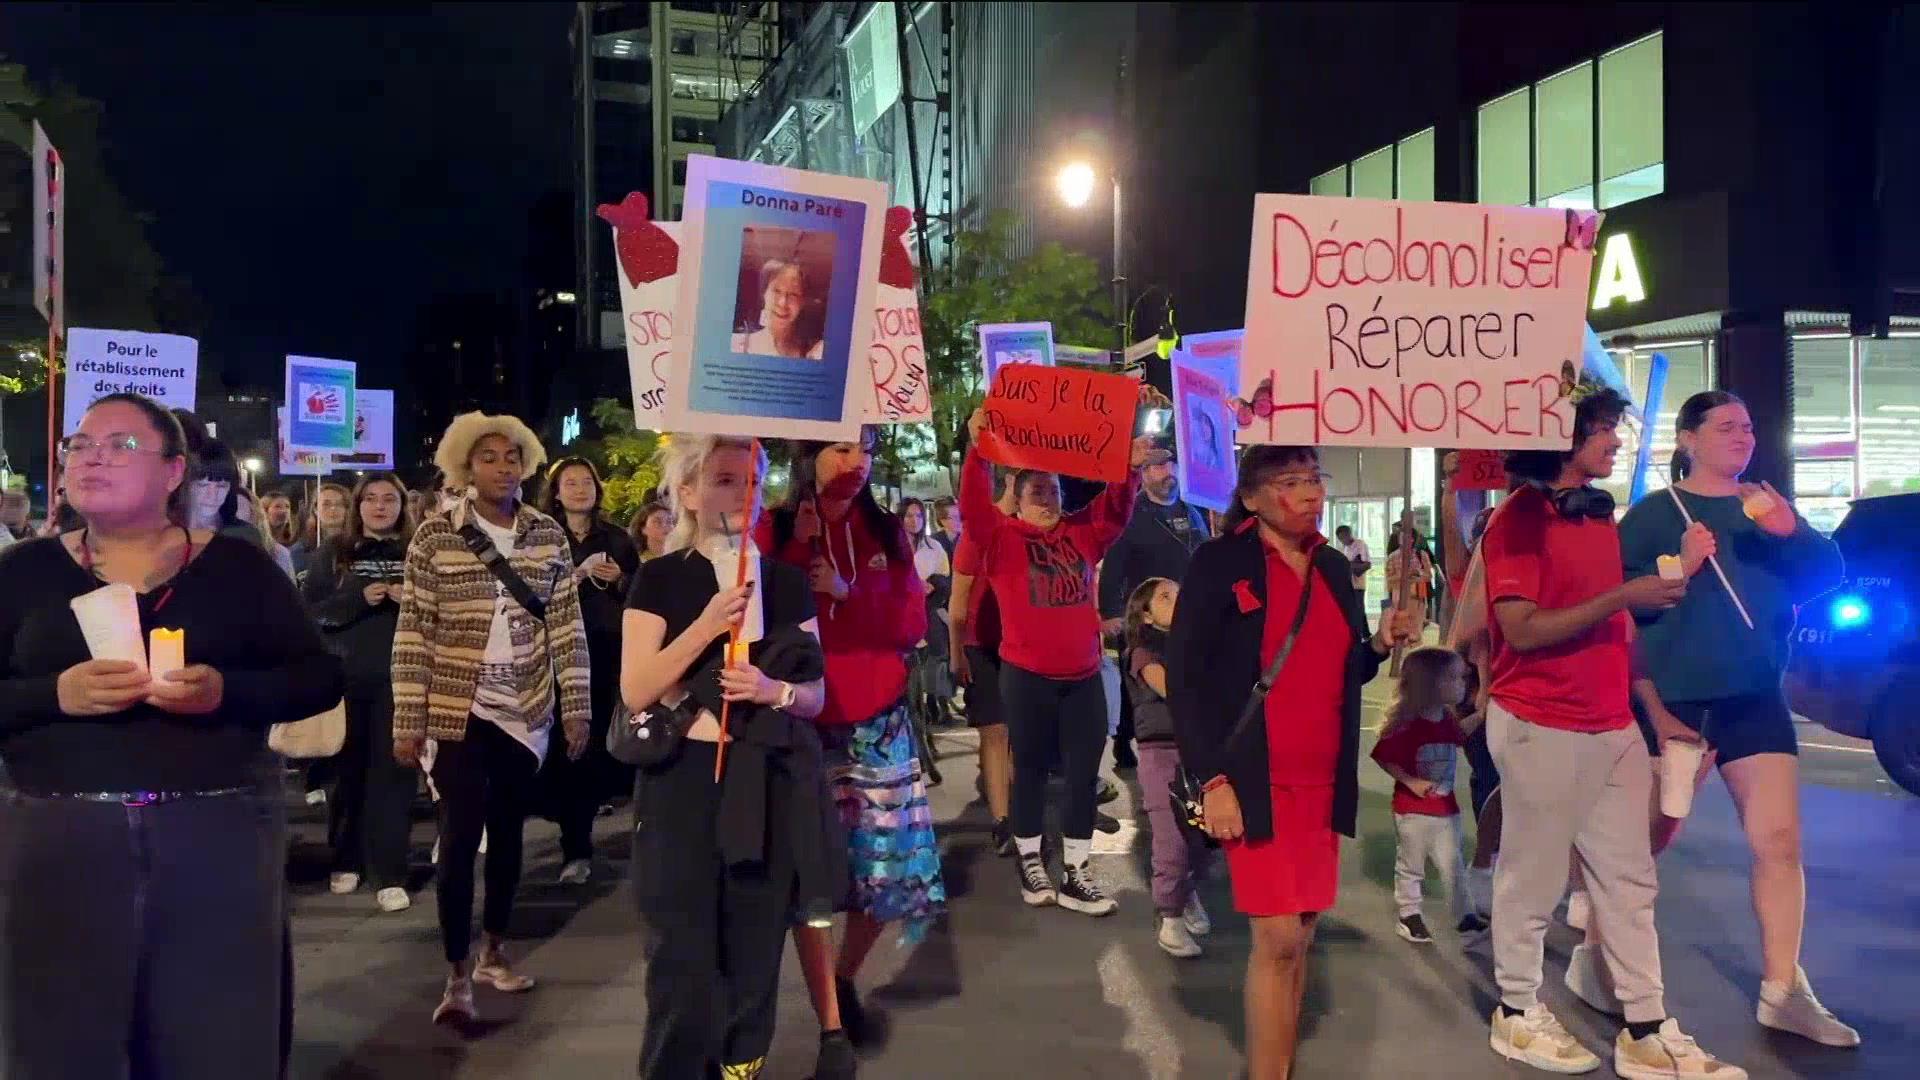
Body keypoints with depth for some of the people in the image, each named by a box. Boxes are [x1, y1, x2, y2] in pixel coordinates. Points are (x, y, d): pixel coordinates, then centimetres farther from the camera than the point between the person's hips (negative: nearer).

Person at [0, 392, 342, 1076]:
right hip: (60, 841, 1)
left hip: (221, 836, -1)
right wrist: (56, 694, -15)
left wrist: (226, 690, -15)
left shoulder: (237, 565, 4)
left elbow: (320, 679, 2)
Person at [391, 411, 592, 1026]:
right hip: (458, 711, -3)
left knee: (507, 832, 13)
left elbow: (567, 627, 4)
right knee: (461, 836, -5)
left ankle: (493, 952, 31)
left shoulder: (548, 535, 2)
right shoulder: (434, 536, -5)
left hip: (526, 711, 3)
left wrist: (576, 708, 1)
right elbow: (412, 634, -5)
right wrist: (407, 722, -7)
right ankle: (457, 977, 7)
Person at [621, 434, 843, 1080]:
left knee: (754, 960, 9)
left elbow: (816, 695, 9)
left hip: (767, 786, 3)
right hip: (685, 783, -3)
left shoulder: (787, 581, 8)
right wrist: (707, 625, -20)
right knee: (684, 963, -1)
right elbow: (634, 692, -10)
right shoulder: (661, 578, -1)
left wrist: (774, 690, -13)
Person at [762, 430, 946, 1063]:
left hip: (878, 722, 3)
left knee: (893, 865, 6)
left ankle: (846, 978, 33)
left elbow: (914, 623, -2)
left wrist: (846, 592, -15)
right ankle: (830, 1023, 11)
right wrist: (799, 544, -17)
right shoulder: (775, 531, -1)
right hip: (801, 724, -3)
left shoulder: (886, 532, 6)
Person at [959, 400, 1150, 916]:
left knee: (1084, 772, 5)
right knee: (1032, 769, 9)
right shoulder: (1001, 537, -3)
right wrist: (978, 450, -30)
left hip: (1083, 675, 4)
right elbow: (973, 505, -17)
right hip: (1027, 676, -4)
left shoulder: (1081, 533, 9)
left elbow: (1115, 510, 5)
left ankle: (1075, 874, 13)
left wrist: (1132, 467, -13)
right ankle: (1029, 861, 25)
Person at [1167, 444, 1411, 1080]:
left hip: (1323, 781, 6)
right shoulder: (1219, 563, -7)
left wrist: (1380, 645, -2)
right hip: (1255, 782, -6)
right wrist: (1212, 779, -16)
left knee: (1302, 935, 10)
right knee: (1278, 938, -7)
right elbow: (1184, 676, -10)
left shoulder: (1335, 568, 11)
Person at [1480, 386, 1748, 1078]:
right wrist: (1622, 598, -21)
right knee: (1533, 878, 5)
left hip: (1614, 727, 8)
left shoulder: (1600, 516, 14)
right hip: (1541, 728, -8)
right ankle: (1516, 1014, 20)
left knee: (1629, 881, 9)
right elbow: (1522, 631, -19)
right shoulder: (1516, 522, -11)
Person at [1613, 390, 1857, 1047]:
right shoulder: (1653, 513, -3)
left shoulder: (1766, 506, 11)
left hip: (1753, 698, 4)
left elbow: (1829, 577, 2)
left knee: (1780, 839, 1)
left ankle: (1783, 991, 11)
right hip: (1668, 700, -4)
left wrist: (1792, 533, -15)